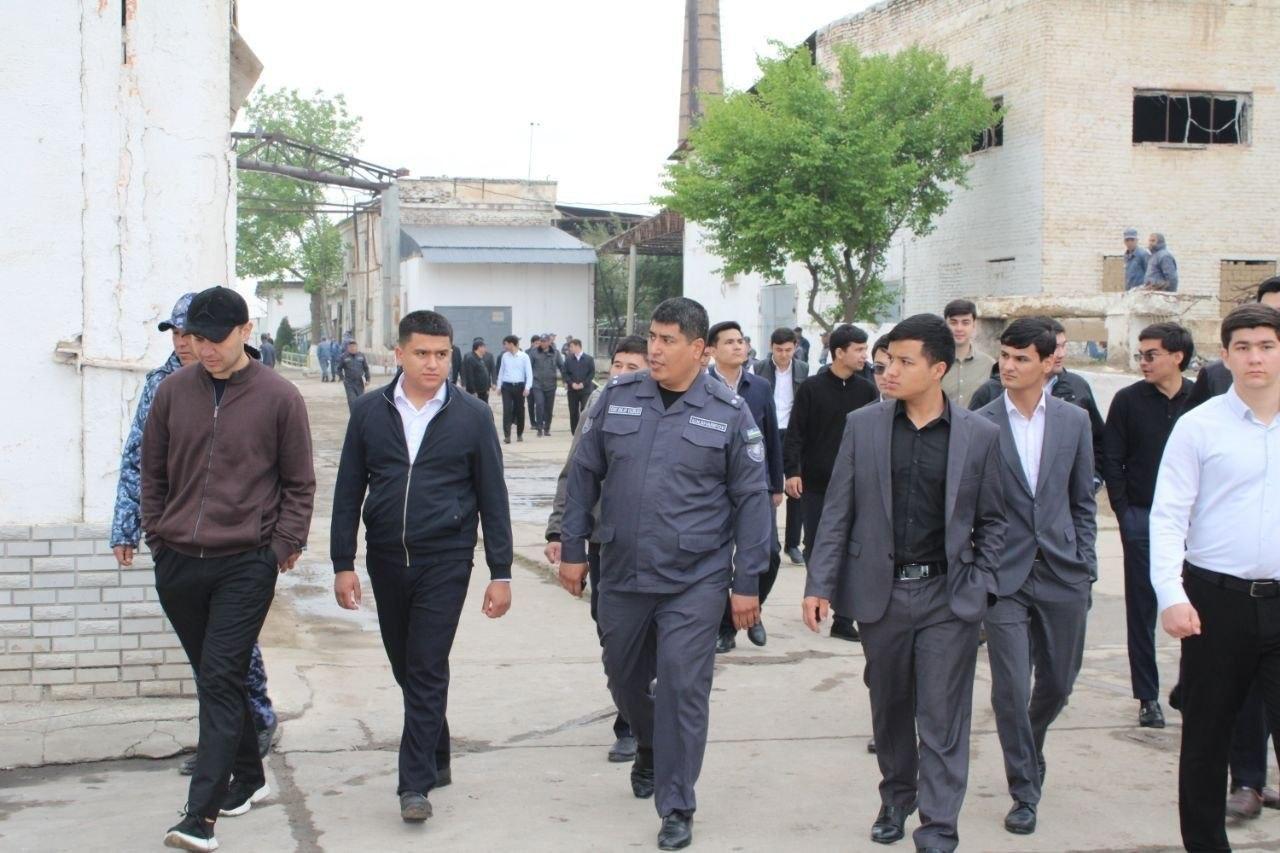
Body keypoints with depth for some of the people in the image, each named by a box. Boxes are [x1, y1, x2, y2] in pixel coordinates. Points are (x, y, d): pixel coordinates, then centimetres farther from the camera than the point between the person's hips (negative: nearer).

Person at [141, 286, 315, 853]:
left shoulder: (279, 397, -3)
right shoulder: (173, 391, 6)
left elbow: (299, 483, 3)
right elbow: (153, 471, 15)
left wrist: (284, 546, -4)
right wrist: (156, 533, 9)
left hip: (246, 564, -4)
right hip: (177, 562, 4)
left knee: (221, 681, -9)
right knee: (214, 680, 14)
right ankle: (247, 778, 32)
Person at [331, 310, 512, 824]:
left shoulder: (472, 416, -2)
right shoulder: (370, 412, 3)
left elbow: (492, 498, 1)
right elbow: (348, 492, 6)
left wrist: (500, 573, -1)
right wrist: (343, 563, 2)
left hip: (444, 560, -3)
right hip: (386, 560, 3)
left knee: (428, 670, -5)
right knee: (405, 667, 14)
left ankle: (416, 783, 0)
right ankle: (436, 757, 31)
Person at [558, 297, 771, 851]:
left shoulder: (729, 412, -5)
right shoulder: (618, 396, 2)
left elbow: (751, 499, -2)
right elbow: (584, 473, 8)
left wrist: (747, 582, -4)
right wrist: (572, 549, 7)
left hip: (694, 581, -3)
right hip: (620, 575, 4)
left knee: (683, 689, -5)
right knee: (624, 679, 18)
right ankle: (649, 750, 48)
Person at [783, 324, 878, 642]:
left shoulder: (866, 391, 4)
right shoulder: (811, 389, -4)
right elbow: (794, 433, -4)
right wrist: (791, 471, -12)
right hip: (815, 484, -2)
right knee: (815, 547, 8)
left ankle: (843, 617, 2)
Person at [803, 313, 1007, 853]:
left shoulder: (979, 435, -2)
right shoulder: (863, 425, 1)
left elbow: (992, 520, 4)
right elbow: (838, 512, 3)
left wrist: (979, 588, -4)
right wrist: (820, 584, -1)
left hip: (948, 597, -2)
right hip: (881, 592, 2)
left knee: (942, 718, -1)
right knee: (889, 709, 15)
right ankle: (896, 799, 36)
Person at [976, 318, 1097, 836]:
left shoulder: (1074, 421, 4)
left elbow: (1083, 501, 10)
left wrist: (1086, 568, 5)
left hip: (1061, 574, 3)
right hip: (1004, 575, -3)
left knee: (1058, 682, 14)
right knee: (1012, 690, -3)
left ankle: (1027, 751, 43)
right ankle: (1024, 793, 12)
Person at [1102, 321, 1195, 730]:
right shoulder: (1128, 400, -1)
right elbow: (1111, 460, 1)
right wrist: (1125, 514, -4)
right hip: (1142, 517, 0)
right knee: (1142, 610, 4)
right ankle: (1148, 696, 12)